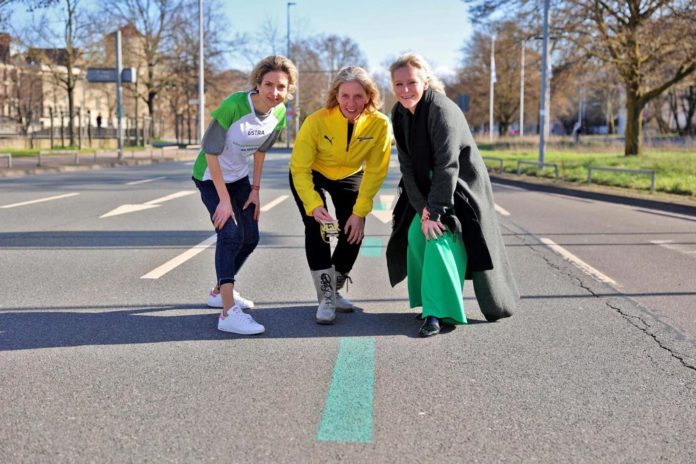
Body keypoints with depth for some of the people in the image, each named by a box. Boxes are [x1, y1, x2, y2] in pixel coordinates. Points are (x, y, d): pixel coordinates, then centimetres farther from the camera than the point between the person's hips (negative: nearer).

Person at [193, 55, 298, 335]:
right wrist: (224, 199, -24)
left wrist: (255, 190, 4)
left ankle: (221, 290, 33)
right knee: (231, 233, -21)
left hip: (239, 177, 7)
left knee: (250, 238, 10)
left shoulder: (279, 113, -12)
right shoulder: (233, 106, -31)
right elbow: (211, 151, -25)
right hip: (211, 177, -7)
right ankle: (228, 313, -23)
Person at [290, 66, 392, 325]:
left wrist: (359, 212, -19)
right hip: (310, 176, -2)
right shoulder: (316, 121, -34)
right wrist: (314, 205, -38)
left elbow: (374, 172, -17)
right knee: (316, 226, -19)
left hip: (349, 177, 3)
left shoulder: (379, 124, -28)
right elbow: (299, 168, -27)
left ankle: (334, 290, 19)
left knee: (354, 233, -4)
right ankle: (325, 298, -12)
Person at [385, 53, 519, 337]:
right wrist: (421, 207, -14)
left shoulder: (442, 111, -25)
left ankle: (438, 311, -17)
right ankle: (429, 302, 16)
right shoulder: (399, 113, -2)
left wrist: (435, 210, -27)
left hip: (460, 187, -7)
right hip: (429, 186, 7)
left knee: (440, 237, -22)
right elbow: (407, 164, -5)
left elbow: (447, 166, -27)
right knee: (415, 235, -2)